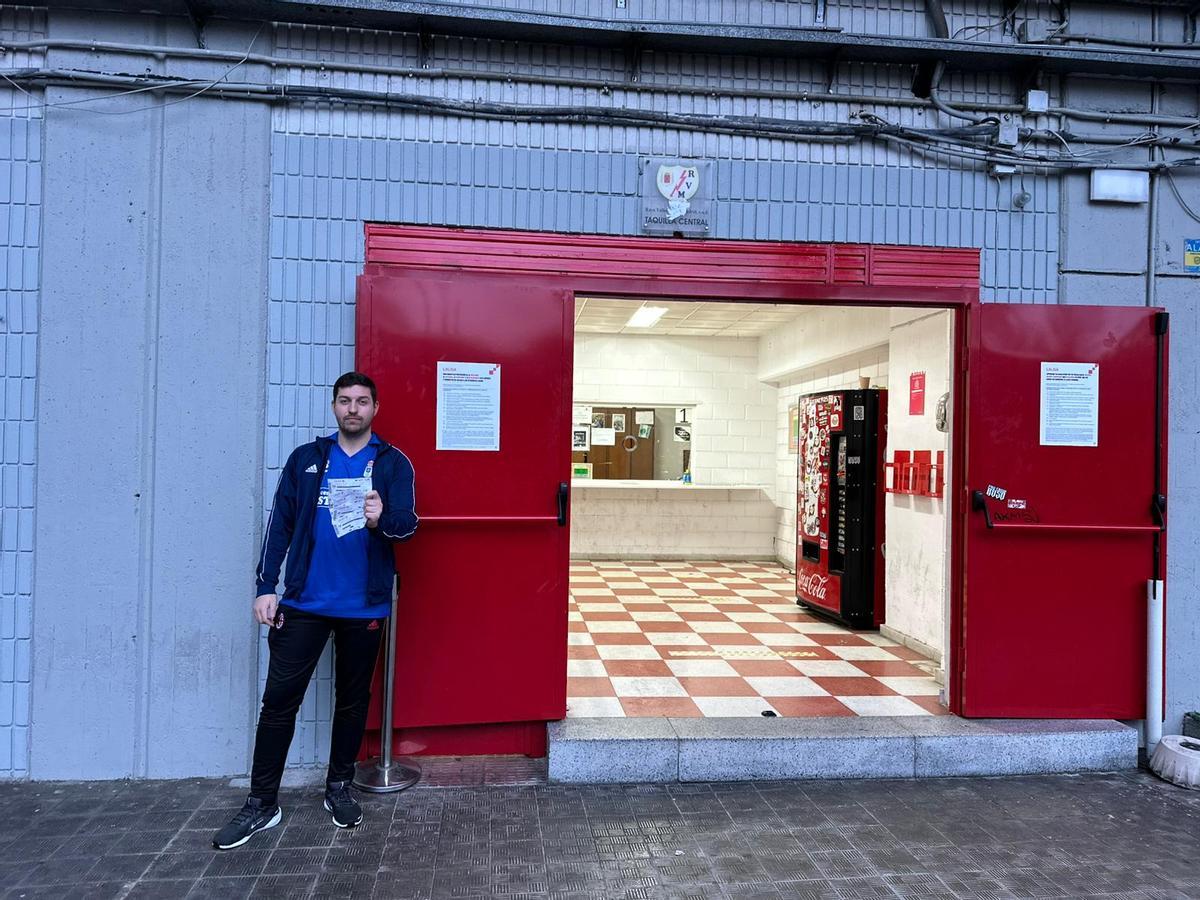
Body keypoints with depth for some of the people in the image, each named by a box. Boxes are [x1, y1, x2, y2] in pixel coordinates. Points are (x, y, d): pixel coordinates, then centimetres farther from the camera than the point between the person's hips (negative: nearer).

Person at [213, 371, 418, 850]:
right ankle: (262, 803, 17)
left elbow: (408, 522, -10)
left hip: (363, 606, -1)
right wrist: (266, 587, 0)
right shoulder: (306, 459, 6)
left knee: (352, 699, 13)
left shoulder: (392, 463, 0)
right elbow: (280, 524, 5)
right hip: (304, 602, 1)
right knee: (279, 699, 3)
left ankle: (339, 787, 31)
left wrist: (382, 519, -33)